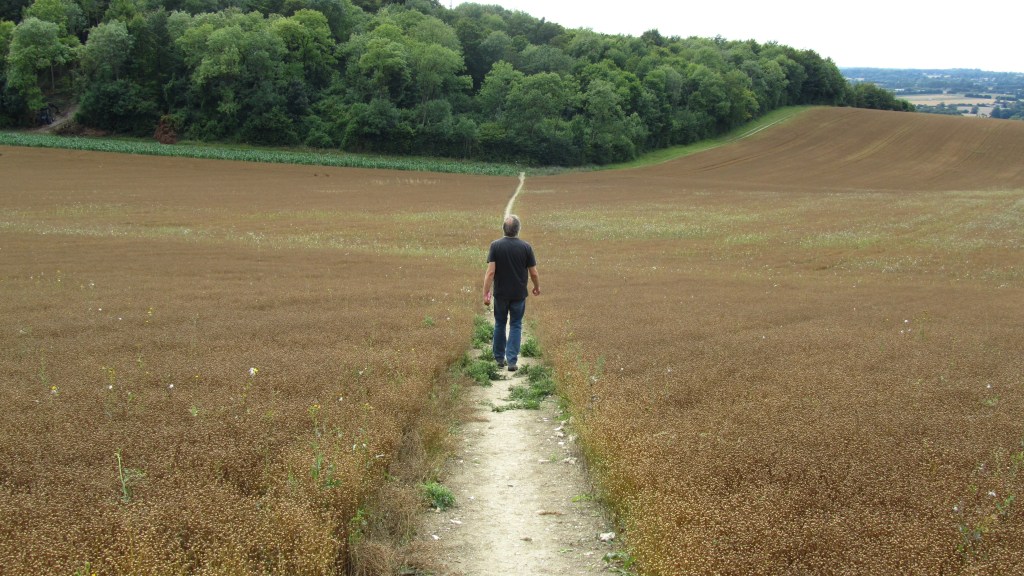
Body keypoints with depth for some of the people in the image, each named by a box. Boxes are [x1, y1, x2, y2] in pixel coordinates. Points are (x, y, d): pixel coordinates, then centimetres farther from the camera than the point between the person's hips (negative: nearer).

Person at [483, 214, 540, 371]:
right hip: (519, 294, -1)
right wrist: (537, 287, 14)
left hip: (501, 293, 1)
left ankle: (499, 357, 26)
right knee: (515, 325, 7)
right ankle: (512, 360, -3)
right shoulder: (526, 247, -8)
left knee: (500, 324, 17)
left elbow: (490, 272, -14)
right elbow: (533, 273, -4)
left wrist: (486, 293, -11)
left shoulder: (495, 245, -9)